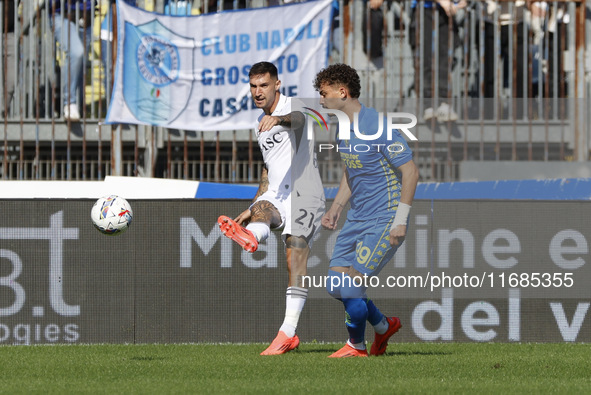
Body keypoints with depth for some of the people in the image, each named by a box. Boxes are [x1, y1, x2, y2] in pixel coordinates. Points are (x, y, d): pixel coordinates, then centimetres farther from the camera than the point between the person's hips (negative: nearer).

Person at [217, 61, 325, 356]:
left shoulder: (293, 106, -4)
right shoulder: (261, 123, 20)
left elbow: (299, 118, -30)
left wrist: (278, 119, -52)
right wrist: (252, 208, 23)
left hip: (303, 195, -7)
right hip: (275, 195, 7)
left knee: (295, 262, -14)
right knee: (261, 211, -30)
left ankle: (288, 332, -19)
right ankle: (249, 236, -65)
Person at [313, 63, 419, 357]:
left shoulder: (378, 127, -19)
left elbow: (410, 172, -18)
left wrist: (400, 221, -20)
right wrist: (335, 209, 13)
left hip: (384, 221, -9)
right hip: (356, 220, 9)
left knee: (352, 283, -14)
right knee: (336, 286, 4)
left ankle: (356, 345, 8)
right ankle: (383, 326, 24)